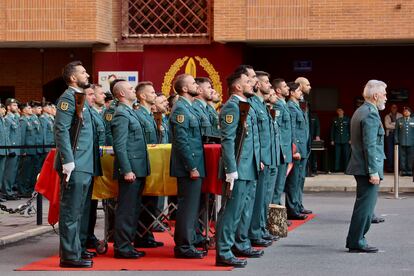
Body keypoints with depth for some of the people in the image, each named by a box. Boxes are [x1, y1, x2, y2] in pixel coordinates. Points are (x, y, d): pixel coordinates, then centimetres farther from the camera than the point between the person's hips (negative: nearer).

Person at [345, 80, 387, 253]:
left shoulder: (360, 112, 16)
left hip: (360, 167, 10)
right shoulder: (371, 115, -16)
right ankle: (356, 243, -1)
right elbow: (370, 146, -21)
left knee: (364, 205, 16)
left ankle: (355, 240, 21)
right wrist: (373, 171, -20)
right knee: (365, 205, -5)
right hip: (367, 168, -10)